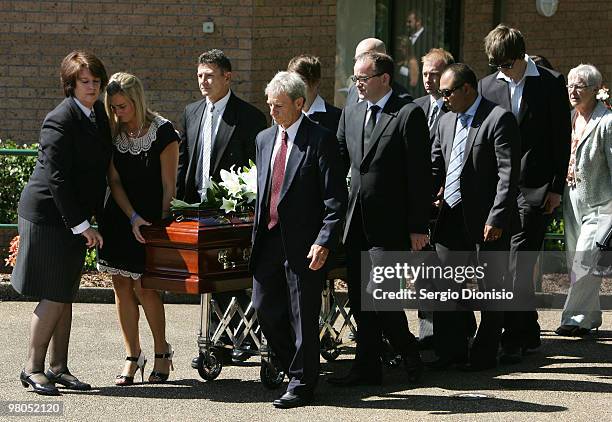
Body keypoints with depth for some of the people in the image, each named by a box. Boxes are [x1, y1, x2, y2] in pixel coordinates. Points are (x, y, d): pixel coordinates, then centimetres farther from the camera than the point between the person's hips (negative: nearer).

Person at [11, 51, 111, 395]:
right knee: (55, 296, -7)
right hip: (49, 216, -8)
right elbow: (57, 179, -20)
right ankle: (33, 368, 2)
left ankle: (58, 367, 16)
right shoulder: (60, 121, -17)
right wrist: (82, 225, -19)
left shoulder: (99, 113, 8)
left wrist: (98, 215, 11)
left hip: (75, 218, 8)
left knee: (66, 295, 10)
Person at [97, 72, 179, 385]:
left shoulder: (162, 131, -10)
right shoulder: (113, 133, 2)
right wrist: (133, 218, -12)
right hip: (120, 216, 5)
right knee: (122, 286, 2)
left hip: (152, 218, -4)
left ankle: (162, 352, 10)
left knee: (143, 286, -8)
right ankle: (133, 357, 9)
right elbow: (114, 181, 0)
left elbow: (168, 185, -7)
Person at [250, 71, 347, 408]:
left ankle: (302, 384, 12)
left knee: (303, 315, 1)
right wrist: (257, 234, 14)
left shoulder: (321, 140, -9)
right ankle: (292, 365, 28)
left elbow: (335, 199, -12)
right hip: (269, 238, 7)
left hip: (304, 242, -7)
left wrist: (324, 242, -20)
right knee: (264, 307, 8)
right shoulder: (264, 139, 13)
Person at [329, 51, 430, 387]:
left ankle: (408, 352, 10)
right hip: (357, 220, 7)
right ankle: (367, 368, 16)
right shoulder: (351, 113, 13)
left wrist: (418, 227, -11)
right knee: (360, 299, 9)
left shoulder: (409, 114, -8)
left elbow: (420, 174, -9)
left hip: (390, 223, -7)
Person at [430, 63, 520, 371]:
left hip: (486, 219, -7)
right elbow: (435, 165, 17)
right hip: (452, 215, 7)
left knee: (491, 286, 5)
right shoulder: (447, 121, 13)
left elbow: (508, 173, -15)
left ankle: (485, 354, 13)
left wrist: (497, 218, -19)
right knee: (444, 285, 7)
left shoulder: (499, 119, -11)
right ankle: (451, 350, 16)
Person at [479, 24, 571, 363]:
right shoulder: (487, 86, 7)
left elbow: (562, 138, 1)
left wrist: (557, 188, -3)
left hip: (534, 188, -4)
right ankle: (529, 332, 20)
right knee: (516, 266, 8)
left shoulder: (551, 84, 0)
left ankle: (513, 340, -10)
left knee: (518, 266, -11)